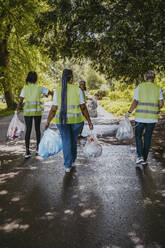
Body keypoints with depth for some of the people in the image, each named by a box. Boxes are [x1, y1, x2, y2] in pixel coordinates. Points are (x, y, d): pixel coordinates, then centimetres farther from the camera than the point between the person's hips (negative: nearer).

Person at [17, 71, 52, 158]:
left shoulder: (24, 88, 3)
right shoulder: (40, 88, 0)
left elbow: (20, 102, 1)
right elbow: (52, 93, 8)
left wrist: (17, 112, 8)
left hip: (27, 111, 1)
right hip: (37, 111, -1)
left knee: (28, 130, 4)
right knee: (37, 129, 16)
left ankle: (27, 152, -3)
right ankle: (38, 149, 20)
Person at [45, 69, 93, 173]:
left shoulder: (57, 90, 0)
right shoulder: (77, 89, -4)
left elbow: (53, 109, -2)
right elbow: (83, 107, -5)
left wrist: (48, 122, 6)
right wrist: (89, 121, 0)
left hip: (62, 120, 1)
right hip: (76, 119, 0)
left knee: (66, 142, 8)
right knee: (74, 140, 19)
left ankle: (68, 166, 3)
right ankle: (72, 161, 34)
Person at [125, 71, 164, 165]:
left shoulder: (140, 87, -1)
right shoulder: (158, 88, 5)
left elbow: (135, 102, -6)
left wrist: (129, 113, 3)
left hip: (140, 116, -2)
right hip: (152, 117, 2)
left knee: (138, 136, 15)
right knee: (147, 138, 13)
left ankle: (140, 156, 0)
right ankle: (144, 159, 17)